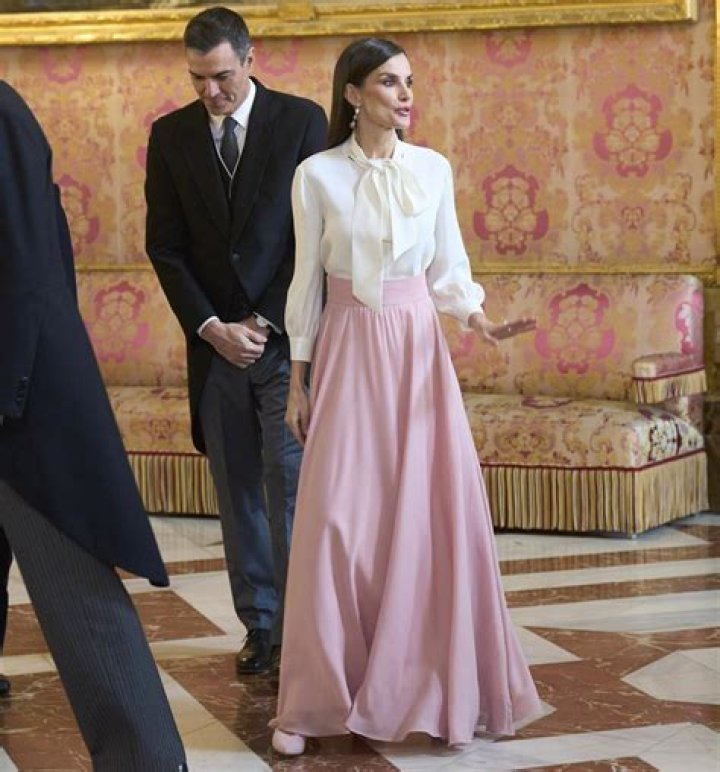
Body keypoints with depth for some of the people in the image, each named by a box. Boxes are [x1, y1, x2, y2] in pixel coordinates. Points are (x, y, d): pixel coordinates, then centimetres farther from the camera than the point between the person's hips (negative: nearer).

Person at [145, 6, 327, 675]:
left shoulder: (301, 122, -2)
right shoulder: (171, 135, 6)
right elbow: (165, 246, 5)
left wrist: (267, 323, -9)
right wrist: (210, 327, -6)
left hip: (286, 337, -3)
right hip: (215, 340, 3)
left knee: (290, 487, -5)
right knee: (237, 492, 7)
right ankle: (260, 624, 15)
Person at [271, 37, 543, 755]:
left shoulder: (433, 169, 5)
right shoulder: (317, 175, -1)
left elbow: (447, 269, 9)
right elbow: (307, 280, 3)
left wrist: (480, 319, -10)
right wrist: (298, 379, 3)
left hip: (419, 351, 2)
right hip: (349, 353, -2)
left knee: (435, 513, -3)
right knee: (338, 521, -5)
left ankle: (435, 684, 10)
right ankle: (315, 698, 5)